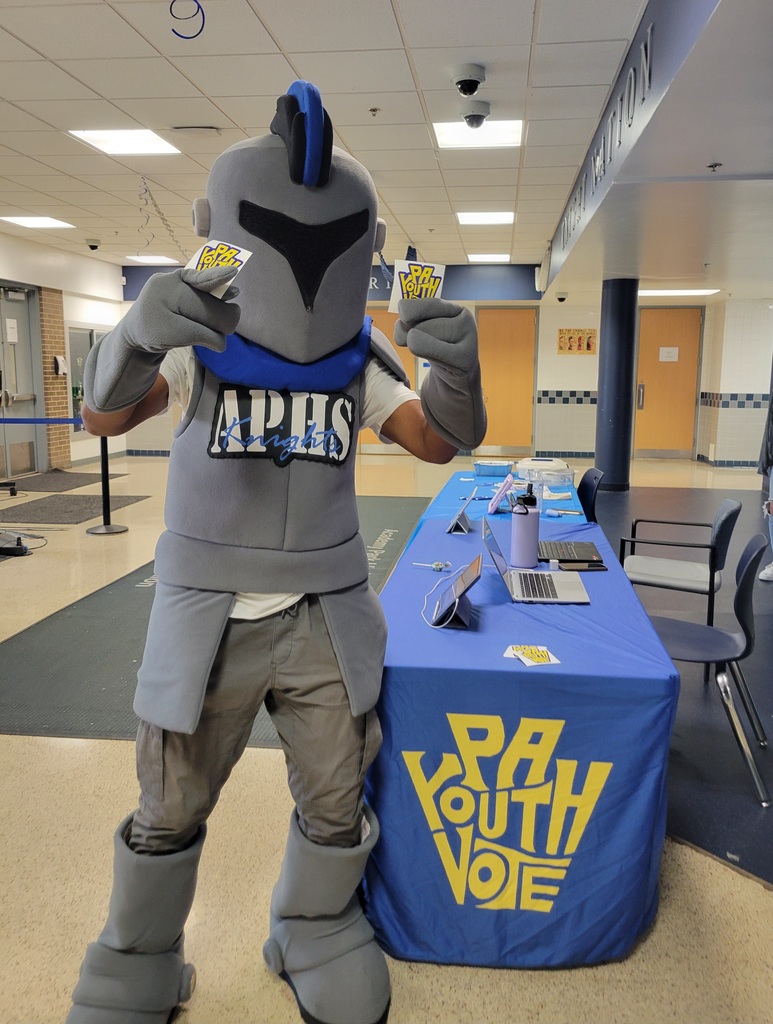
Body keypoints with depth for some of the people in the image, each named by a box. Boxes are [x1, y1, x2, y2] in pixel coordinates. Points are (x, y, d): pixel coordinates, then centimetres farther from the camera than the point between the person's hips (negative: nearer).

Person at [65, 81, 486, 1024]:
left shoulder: (359, 355, -1)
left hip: (324, 617, 2)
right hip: (208, 617, -2)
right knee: (172, 808, 12)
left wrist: (456, 366, -30)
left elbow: (440, 440, -8)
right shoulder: (198, 339, -7)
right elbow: (105, 414, -22)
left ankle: (313, 937, 40)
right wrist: (137, 333, -44)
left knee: (335, 801, 13)